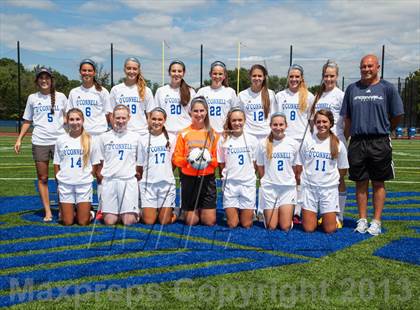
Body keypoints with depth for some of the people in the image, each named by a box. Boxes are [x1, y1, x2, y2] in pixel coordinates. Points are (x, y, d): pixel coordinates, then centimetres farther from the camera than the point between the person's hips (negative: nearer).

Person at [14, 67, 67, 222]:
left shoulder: (60, 97, 5)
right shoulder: (32, 98, 10)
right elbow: (27, 121, 15)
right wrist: (19, 139, 6)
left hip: (59, 141, -1)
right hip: (39, 143, 2)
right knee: (42, 178, 3)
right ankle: (47, 212, 10)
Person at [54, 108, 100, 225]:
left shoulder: (89, 140, 1)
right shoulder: (61, 140, 3)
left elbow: (95, 164, 6)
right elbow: (56, 164, 8)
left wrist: (88, 176, -2)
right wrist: (58, 181, 1)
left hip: (84, 184, -1)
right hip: (65, 184, 1)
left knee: (83, 222, -2)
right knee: (67, 222, 2)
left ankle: (87, 212, 28)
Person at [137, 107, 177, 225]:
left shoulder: (171, 138, 4)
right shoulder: (143, 139, 4)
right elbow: (140, 165, 7)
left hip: (167, 183, 0)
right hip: (148, 184, 0)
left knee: (164, 221, -1)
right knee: (148, 221, -2)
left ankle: (169, 212, 31)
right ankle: (152, 211, 29)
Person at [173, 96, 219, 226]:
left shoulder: (213, 134, 4)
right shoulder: (184, 134, 1)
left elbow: (218, 159, 5)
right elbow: (176, 158, 1)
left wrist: (211, 160, -16)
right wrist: (186, 159, -19)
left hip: (207, 178, 1)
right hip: (189, 179, 0)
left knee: (210, 222, 1)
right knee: (191, 222, 6)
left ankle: (203, 210, 33)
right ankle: (195, 210, 38)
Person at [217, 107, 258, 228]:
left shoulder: (252, 140, 0)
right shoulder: (223, 140, 0)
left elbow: (255, 163, 6)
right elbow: (221, 164, 6)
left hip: (248, 184, 0)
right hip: (230, 184, 0)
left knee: (246, 224, 3)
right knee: (232, 224, 2)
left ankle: (248, 212, 34)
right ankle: (233, 212, 32)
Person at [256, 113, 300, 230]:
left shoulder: (294, 144, -2)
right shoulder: (263, 144, -3)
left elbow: (295, 167, 8)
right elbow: (260, 167, 6)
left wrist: (289, 181, 8)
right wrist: (266, 181, 5)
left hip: (288, 188, 1)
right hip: (269, 188, 0)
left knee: (285, 227, -1)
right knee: (271, 228, 3)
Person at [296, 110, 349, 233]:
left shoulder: (338, 145, -1)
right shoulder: (307, 141, 0)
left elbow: (343, 170, 7)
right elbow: (299, 166, 6)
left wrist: (329, 178, 5)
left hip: (329, 188, 0)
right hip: (309, 187, 0)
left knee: (330, 229, -2)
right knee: (308, 229, -2)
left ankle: (332, 217, 30)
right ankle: (313, 216, 29)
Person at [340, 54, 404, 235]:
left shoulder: (387, 88, 1)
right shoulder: (352, 89, 9)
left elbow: (397, 115, 8)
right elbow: (347, 118, 12)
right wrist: (344, 140, 6)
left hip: (380, 143, -2)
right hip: (357, 142, 2)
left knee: (378, 183, 4)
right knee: (361, 183, 7)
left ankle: (376, 222, 12)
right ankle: (362, 220, 16)